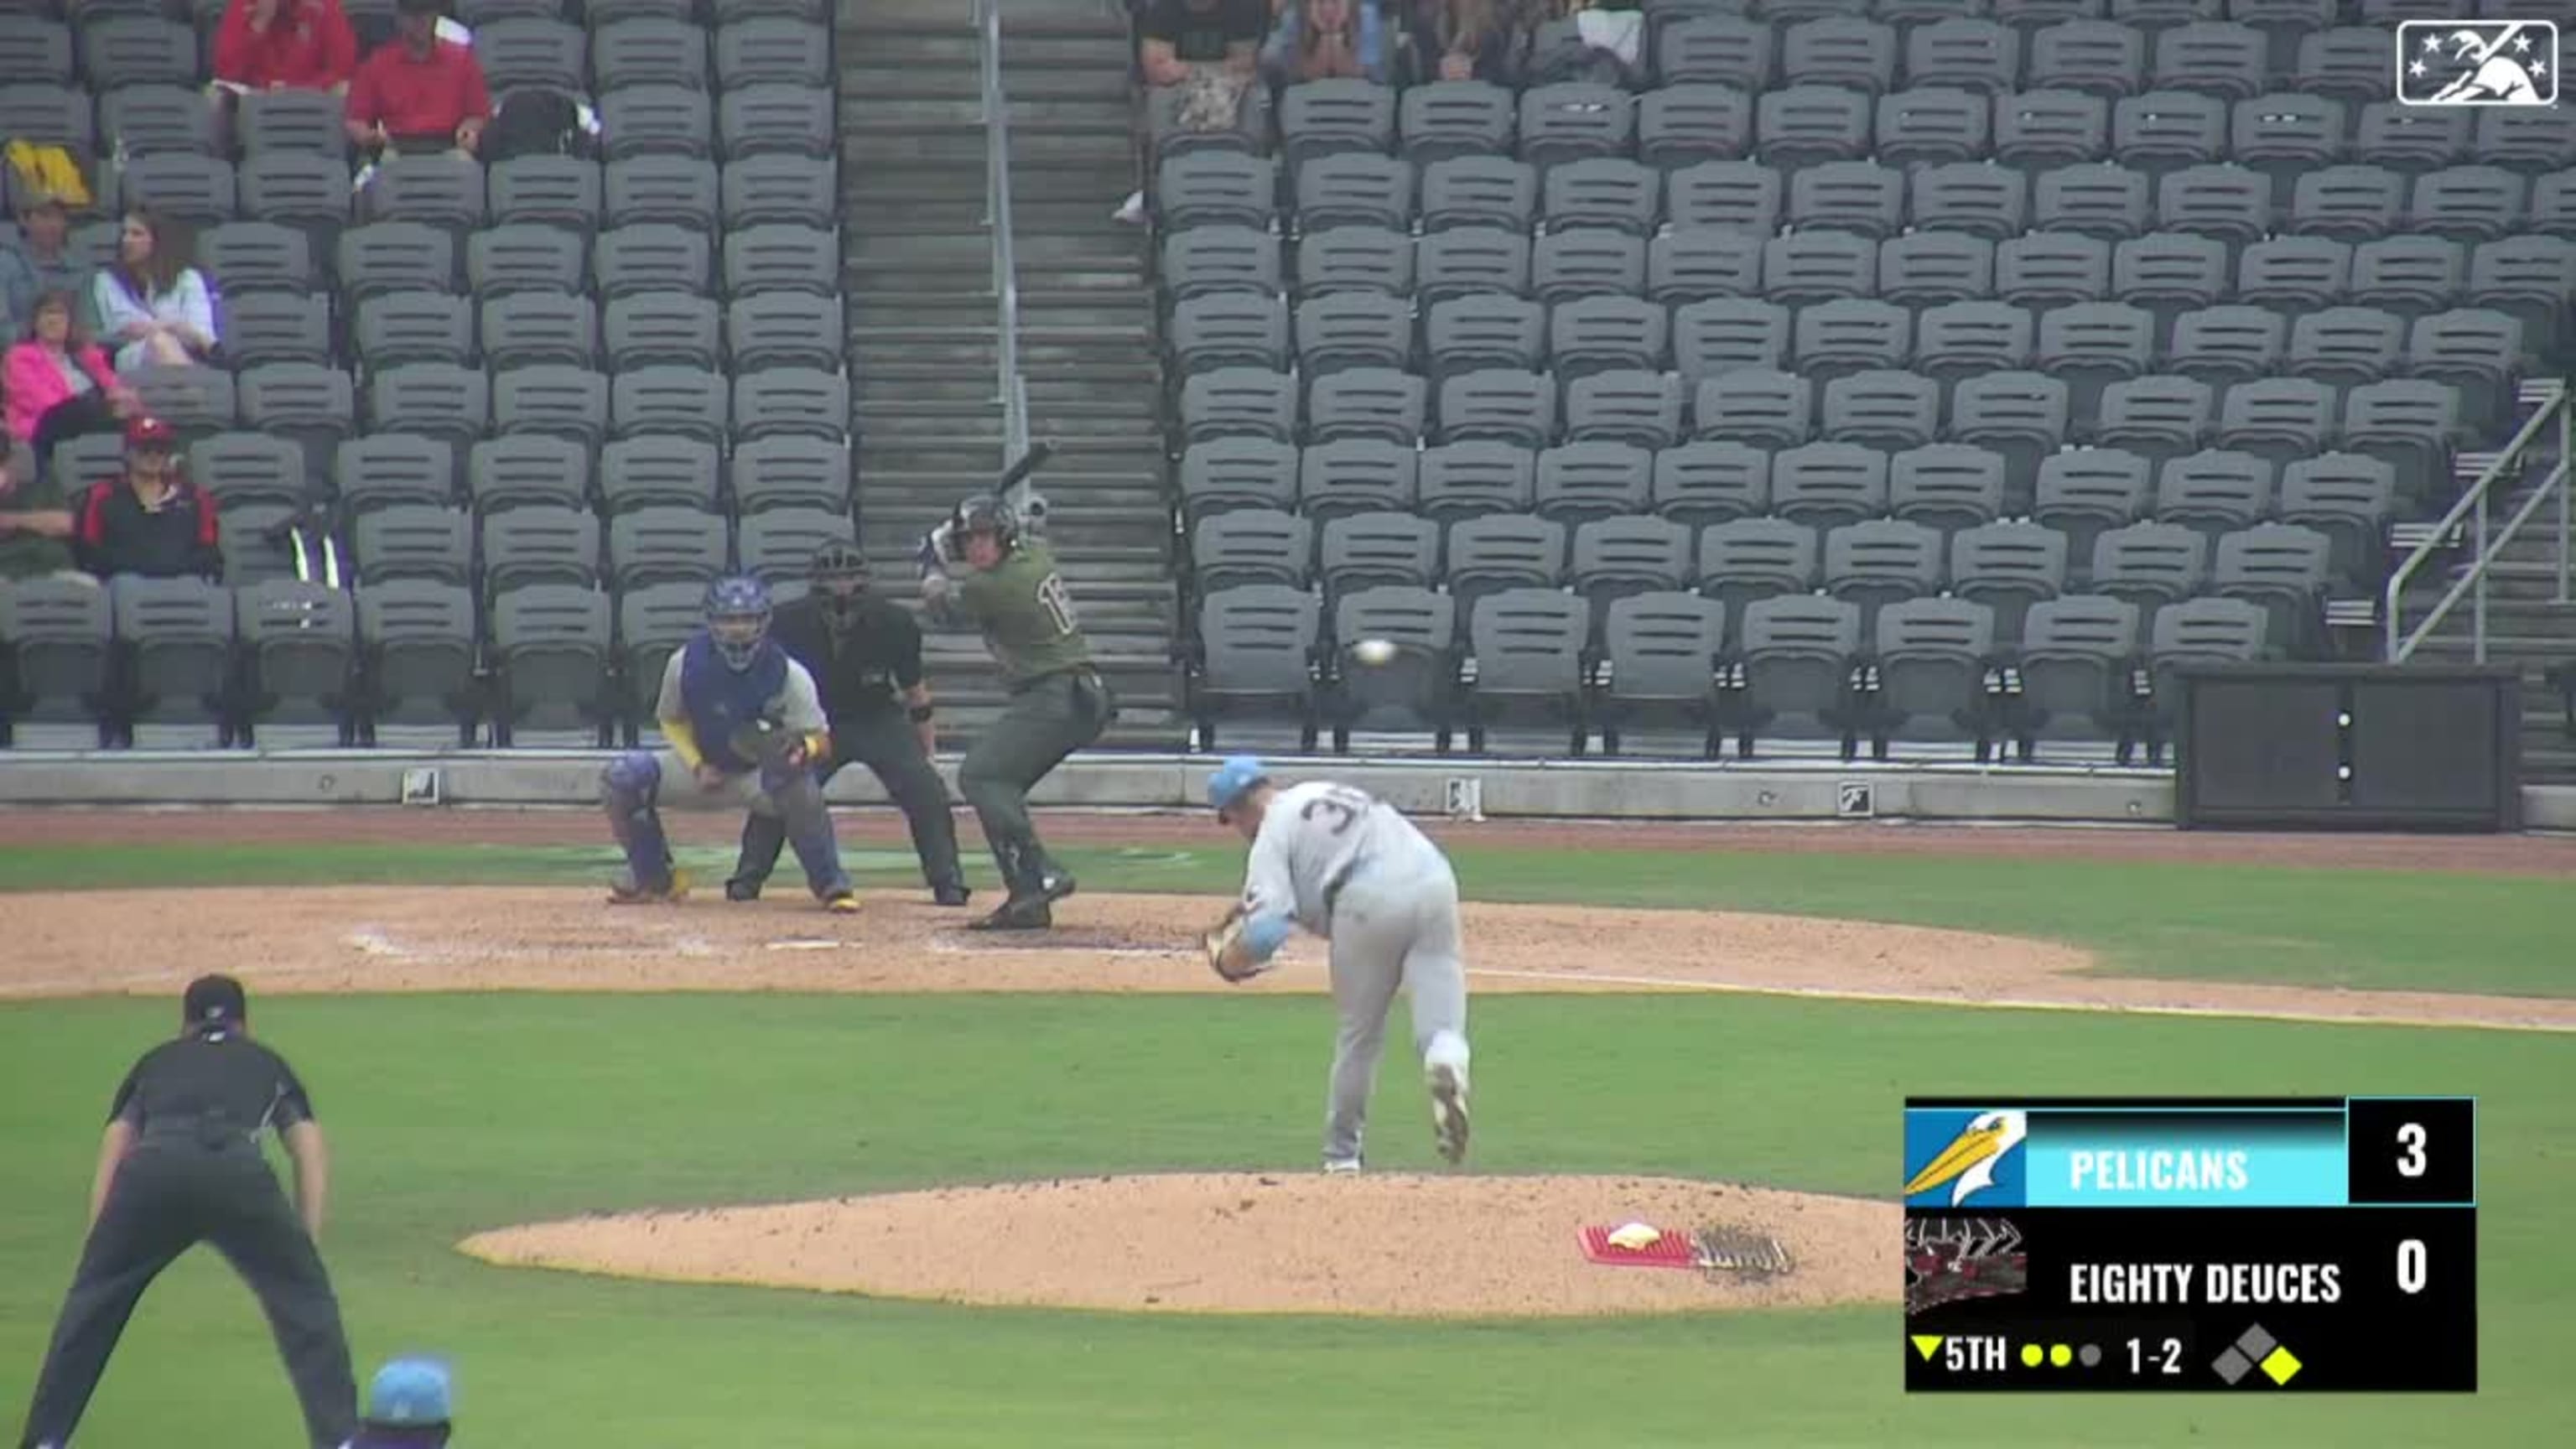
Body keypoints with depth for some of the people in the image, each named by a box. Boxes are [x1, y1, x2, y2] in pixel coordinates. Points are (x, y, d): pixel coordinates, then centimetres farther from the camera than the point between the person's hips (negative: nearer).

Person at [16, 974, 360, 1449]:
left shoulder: (155, 1062, 36)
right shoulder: (267, 1064, 35)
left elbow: (114, 1147, 24)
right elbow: (311, 1150, 23)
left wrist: (97, 1246, 20)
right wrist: (307, 1246, 19)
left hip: (153, 1171, 1)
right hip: (240, 1173, -1)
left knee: (93, 1298, 18)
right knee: (304, 1298, 13)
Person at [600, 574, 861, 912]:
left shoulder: (788, 675, -20)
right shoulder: (686, 663, -13)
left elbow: (821, 741, -16)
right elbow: (672, 720, 4)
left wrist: (802, 749, -41)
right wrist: (697, 767, -13)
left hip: (761, 773, -3)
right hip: (704, 767, 3)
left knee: (800, 785, -40)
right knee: (620, 778, -19)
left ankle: (830, 885, -19)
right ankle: (653, 877, 4)